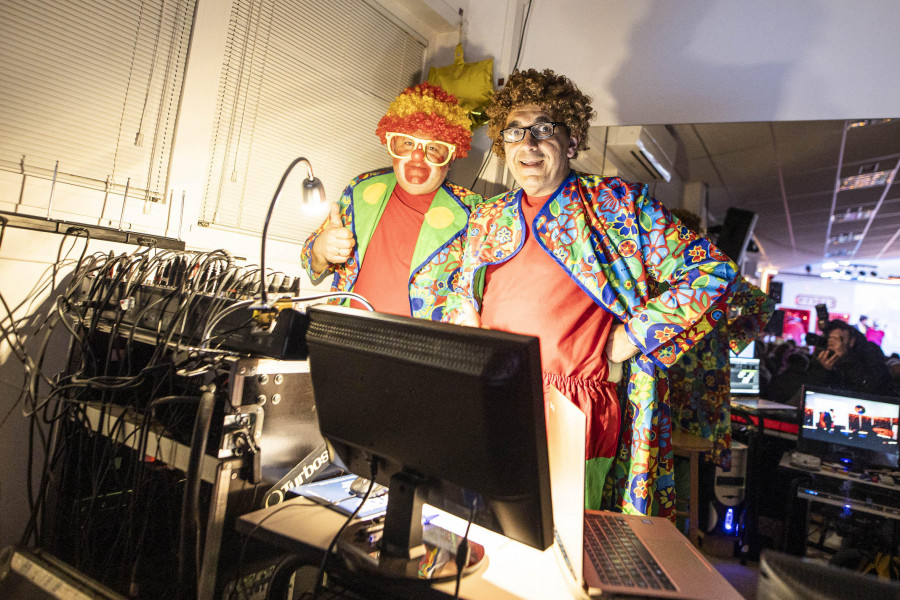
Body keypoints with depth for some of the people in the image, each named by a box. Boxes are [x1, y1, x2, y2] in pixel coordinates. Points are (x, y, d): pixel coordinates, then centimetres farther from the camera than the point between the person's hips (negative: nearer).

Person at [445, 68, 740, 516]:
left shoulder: (620, 204, 2)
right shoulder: (486, 219, 16)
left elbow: (713, 273, -1)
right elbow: (458, 304, 26)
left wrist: (632, 336, -6)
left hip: (574, 427, -4)